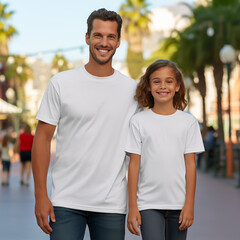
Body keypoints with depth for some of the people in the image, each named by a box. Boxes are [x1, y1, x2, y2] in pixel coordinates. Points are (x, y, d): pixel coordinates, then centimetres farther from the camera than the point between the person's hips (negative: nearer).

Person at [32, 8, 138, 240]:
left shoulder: (132, 90, 5)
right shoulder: (61, 83, 0)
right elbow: (43, 138, 0)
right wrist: (40, 195, -5)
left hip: (112, 205, 2)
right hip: (66, 201, -1)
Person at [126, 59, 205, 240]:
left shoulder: (188, 122, 4)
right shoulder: (139, 121, 1)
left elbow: (190, 164, 3)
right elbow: (134, 164, 1)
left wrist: (190, 204, -1)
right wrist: (132, 207, -2)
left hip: (178, 204, 2)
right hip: (148, 204, -1)